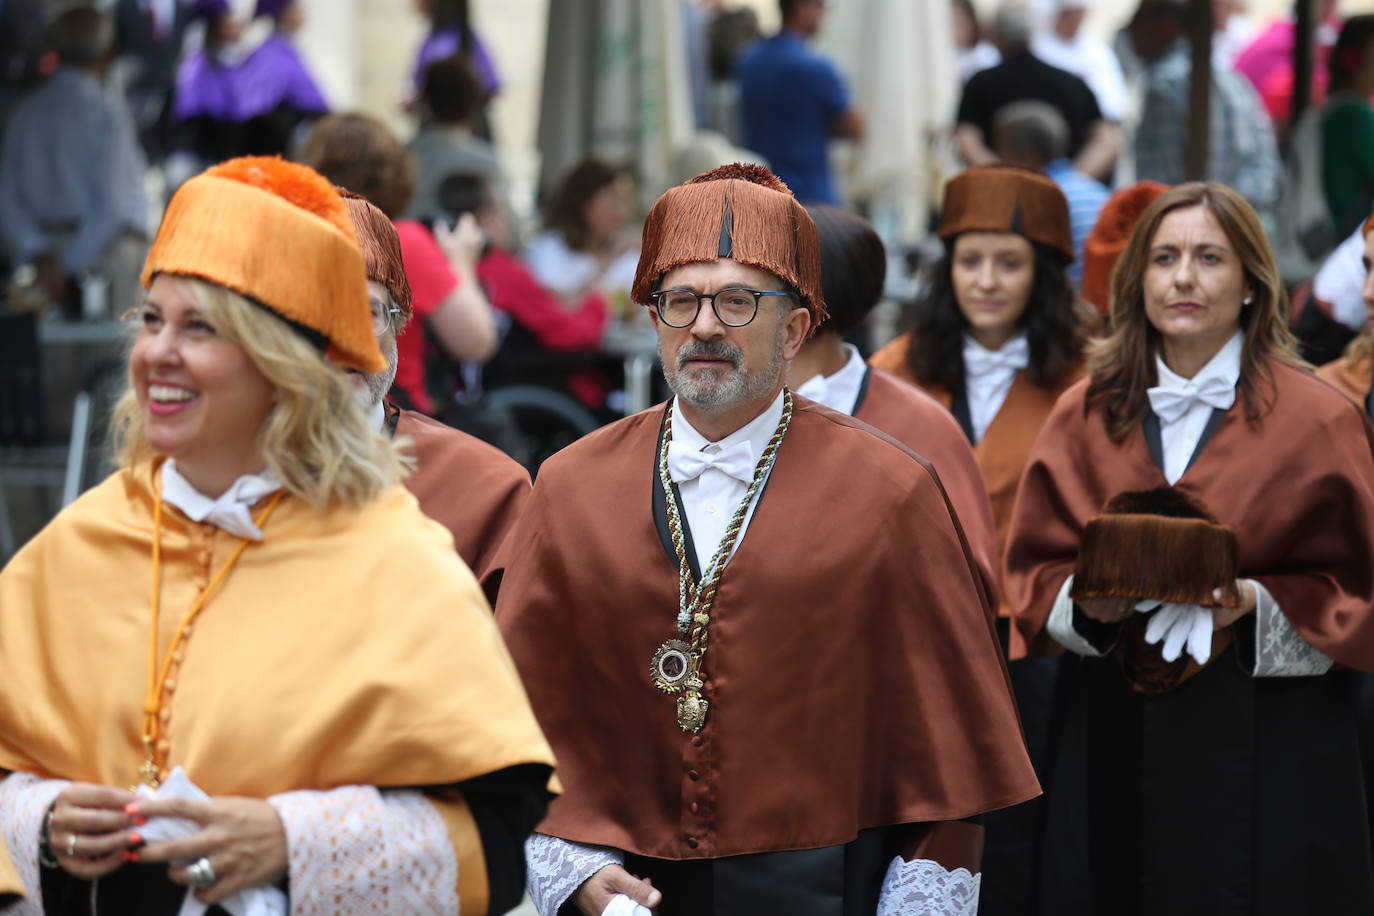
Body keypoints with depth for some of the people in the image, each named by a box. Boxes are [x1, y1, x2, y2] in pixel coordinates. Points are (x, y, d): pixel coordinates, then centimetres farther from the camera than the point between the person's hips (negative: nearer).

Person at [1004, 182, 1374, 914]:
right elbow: (1033, 571, 10)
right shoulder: (1084, 415, 7)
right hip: (1116, 740, 2)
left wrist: (1261, 605, -17)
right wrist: (1086, 599, -11)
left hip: (1269, 738, -2)